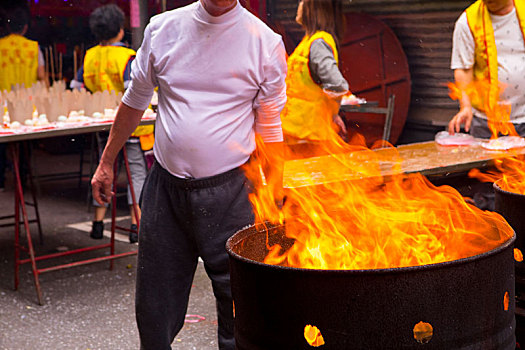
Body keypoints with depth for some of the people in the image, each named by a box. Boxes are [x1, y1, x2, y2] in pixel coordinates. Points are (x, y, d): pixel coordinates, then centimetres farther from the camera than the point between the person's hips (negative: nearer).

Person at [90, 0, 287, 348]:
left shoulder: (266, 43, -3)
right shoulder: (163, 28, 3)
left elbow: (270, 128, 2)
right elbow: (134, 100, 16)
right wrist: (106, 163, 19)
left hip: (227, 190, -2)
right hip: (165, 187, 3)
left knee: (236, 299, 1)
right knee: (153, 300, 9)